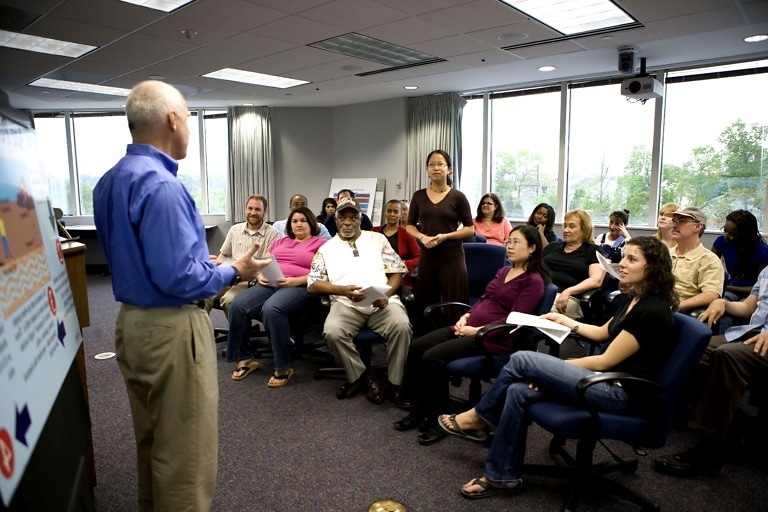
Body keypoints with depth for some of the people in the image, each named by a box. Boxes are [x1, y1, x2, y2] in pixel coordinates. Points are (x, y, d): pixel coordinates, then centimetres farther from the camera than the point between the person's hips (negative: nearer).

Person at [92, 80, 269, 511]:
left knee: (151, 440, 24)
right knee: (185, 451, 5)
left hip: (132, 322, 10)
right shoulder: (160, 184, -21)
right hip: (172, 329, -10)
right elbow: (177, 279, -25)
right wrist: (234, 273, -10)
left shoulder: (110, 181, 8)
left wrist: (202, 260, 17)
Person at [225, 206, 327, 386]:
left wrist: (295, 281, -16)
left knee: (272, 308, -36)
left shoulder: (321, 243, 9)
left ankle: (283, 367, -24)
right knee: (237, 305, -21)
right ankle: (242, 359, -9)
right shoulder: (280, 242, 28)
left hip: (300, 288, -6)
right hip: (270, 285, 6)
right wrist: (260, 276, 0)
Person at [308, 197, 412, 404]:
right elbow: (313, 284, 6)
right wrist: (343, 290, -12)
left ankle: (394, 382, -12)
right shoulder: (326, 248, 15)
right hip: (346, 304, 0)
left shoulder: (378, 239, 17)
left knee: (401, 325, -31)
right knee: (332, 332, -31)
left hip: (382, 302, 0)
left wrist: (387, 295, -8)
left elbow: (397, 271, 12)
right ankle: (363, 377, -8)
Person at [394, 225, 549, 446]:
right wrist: (466, 316, 3)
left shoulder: (534, 281, -8)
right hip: (470, 327, 9)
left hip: (493, 338, -9)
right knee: (417, 347, -6)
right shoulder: (504, 271, 17)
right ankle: (418, 410, 3)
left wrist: (476, 330, -18)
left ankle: (437, 419, -7)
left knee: (433, 357, -24)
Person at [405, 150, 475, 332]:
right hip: (426, 256, 3)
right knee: (424, 305, 7)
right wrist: (422, 237, -10)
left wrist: (445, 236, -15)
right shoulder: (419, 196, 7)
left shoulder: (458, 197, -1)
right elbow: (410, 226, 11)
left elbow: (470, 229, 0)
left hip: (452, 257, -3)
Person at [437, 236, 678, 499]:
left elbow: (605, 361, -18)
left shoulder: (652, 310, -19)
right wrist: (566, 321, 27)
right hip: (608, 380, 9)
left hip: (621, 392, -9)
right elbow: (603, 332, 27)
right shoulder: (636, 299, 12)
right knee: (519, 391, -9)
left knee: (521, 360, -17)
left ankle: (477, 417, 5)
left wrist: (557, 366, -9)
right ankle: (503, 476, 2)